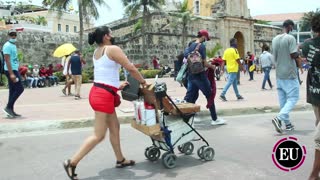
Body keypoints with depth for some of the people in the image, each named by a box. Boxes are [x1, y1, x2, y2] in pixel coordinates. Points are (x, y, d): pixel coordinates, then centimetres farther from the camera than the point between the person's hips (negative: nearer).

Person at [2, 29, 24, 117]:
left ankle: (11, 111, 12)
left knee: (13, 90, 9)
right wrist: (11, 73, -26)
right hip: (11, 70, -10)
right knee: (20, 88, -11)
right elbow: (7, 60, -19)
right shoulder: (7, 46, -12)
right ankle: (8, 107, -7)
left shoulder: (13, 45, 18)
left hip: (14, 70, 10)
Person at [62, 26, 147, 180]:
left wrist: (116, 86, 17)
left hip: (98, 91, 10)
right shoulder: (113, 49, -10)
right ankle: (72, 162, -1)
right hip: (104, 95, -10)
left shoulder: (97, 52, 16)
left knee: (114, 127, 18)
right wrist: (143, 82, 2)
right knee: (99, 135, -4)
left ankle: (120, 160, 28)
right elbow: (131, 68, -11)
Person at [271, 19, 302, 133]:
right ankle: (279, 118, -17)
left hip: (279, 74, 7)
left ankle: (287, 123, 18)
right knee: (293, 98, 0)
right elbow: (294, 55, -19)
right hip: (290, 74, -7)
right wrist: (298, 50, 3)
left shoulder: (275, 39, 9)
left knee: (282, 99, 11)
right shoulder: (290, 38, -13)